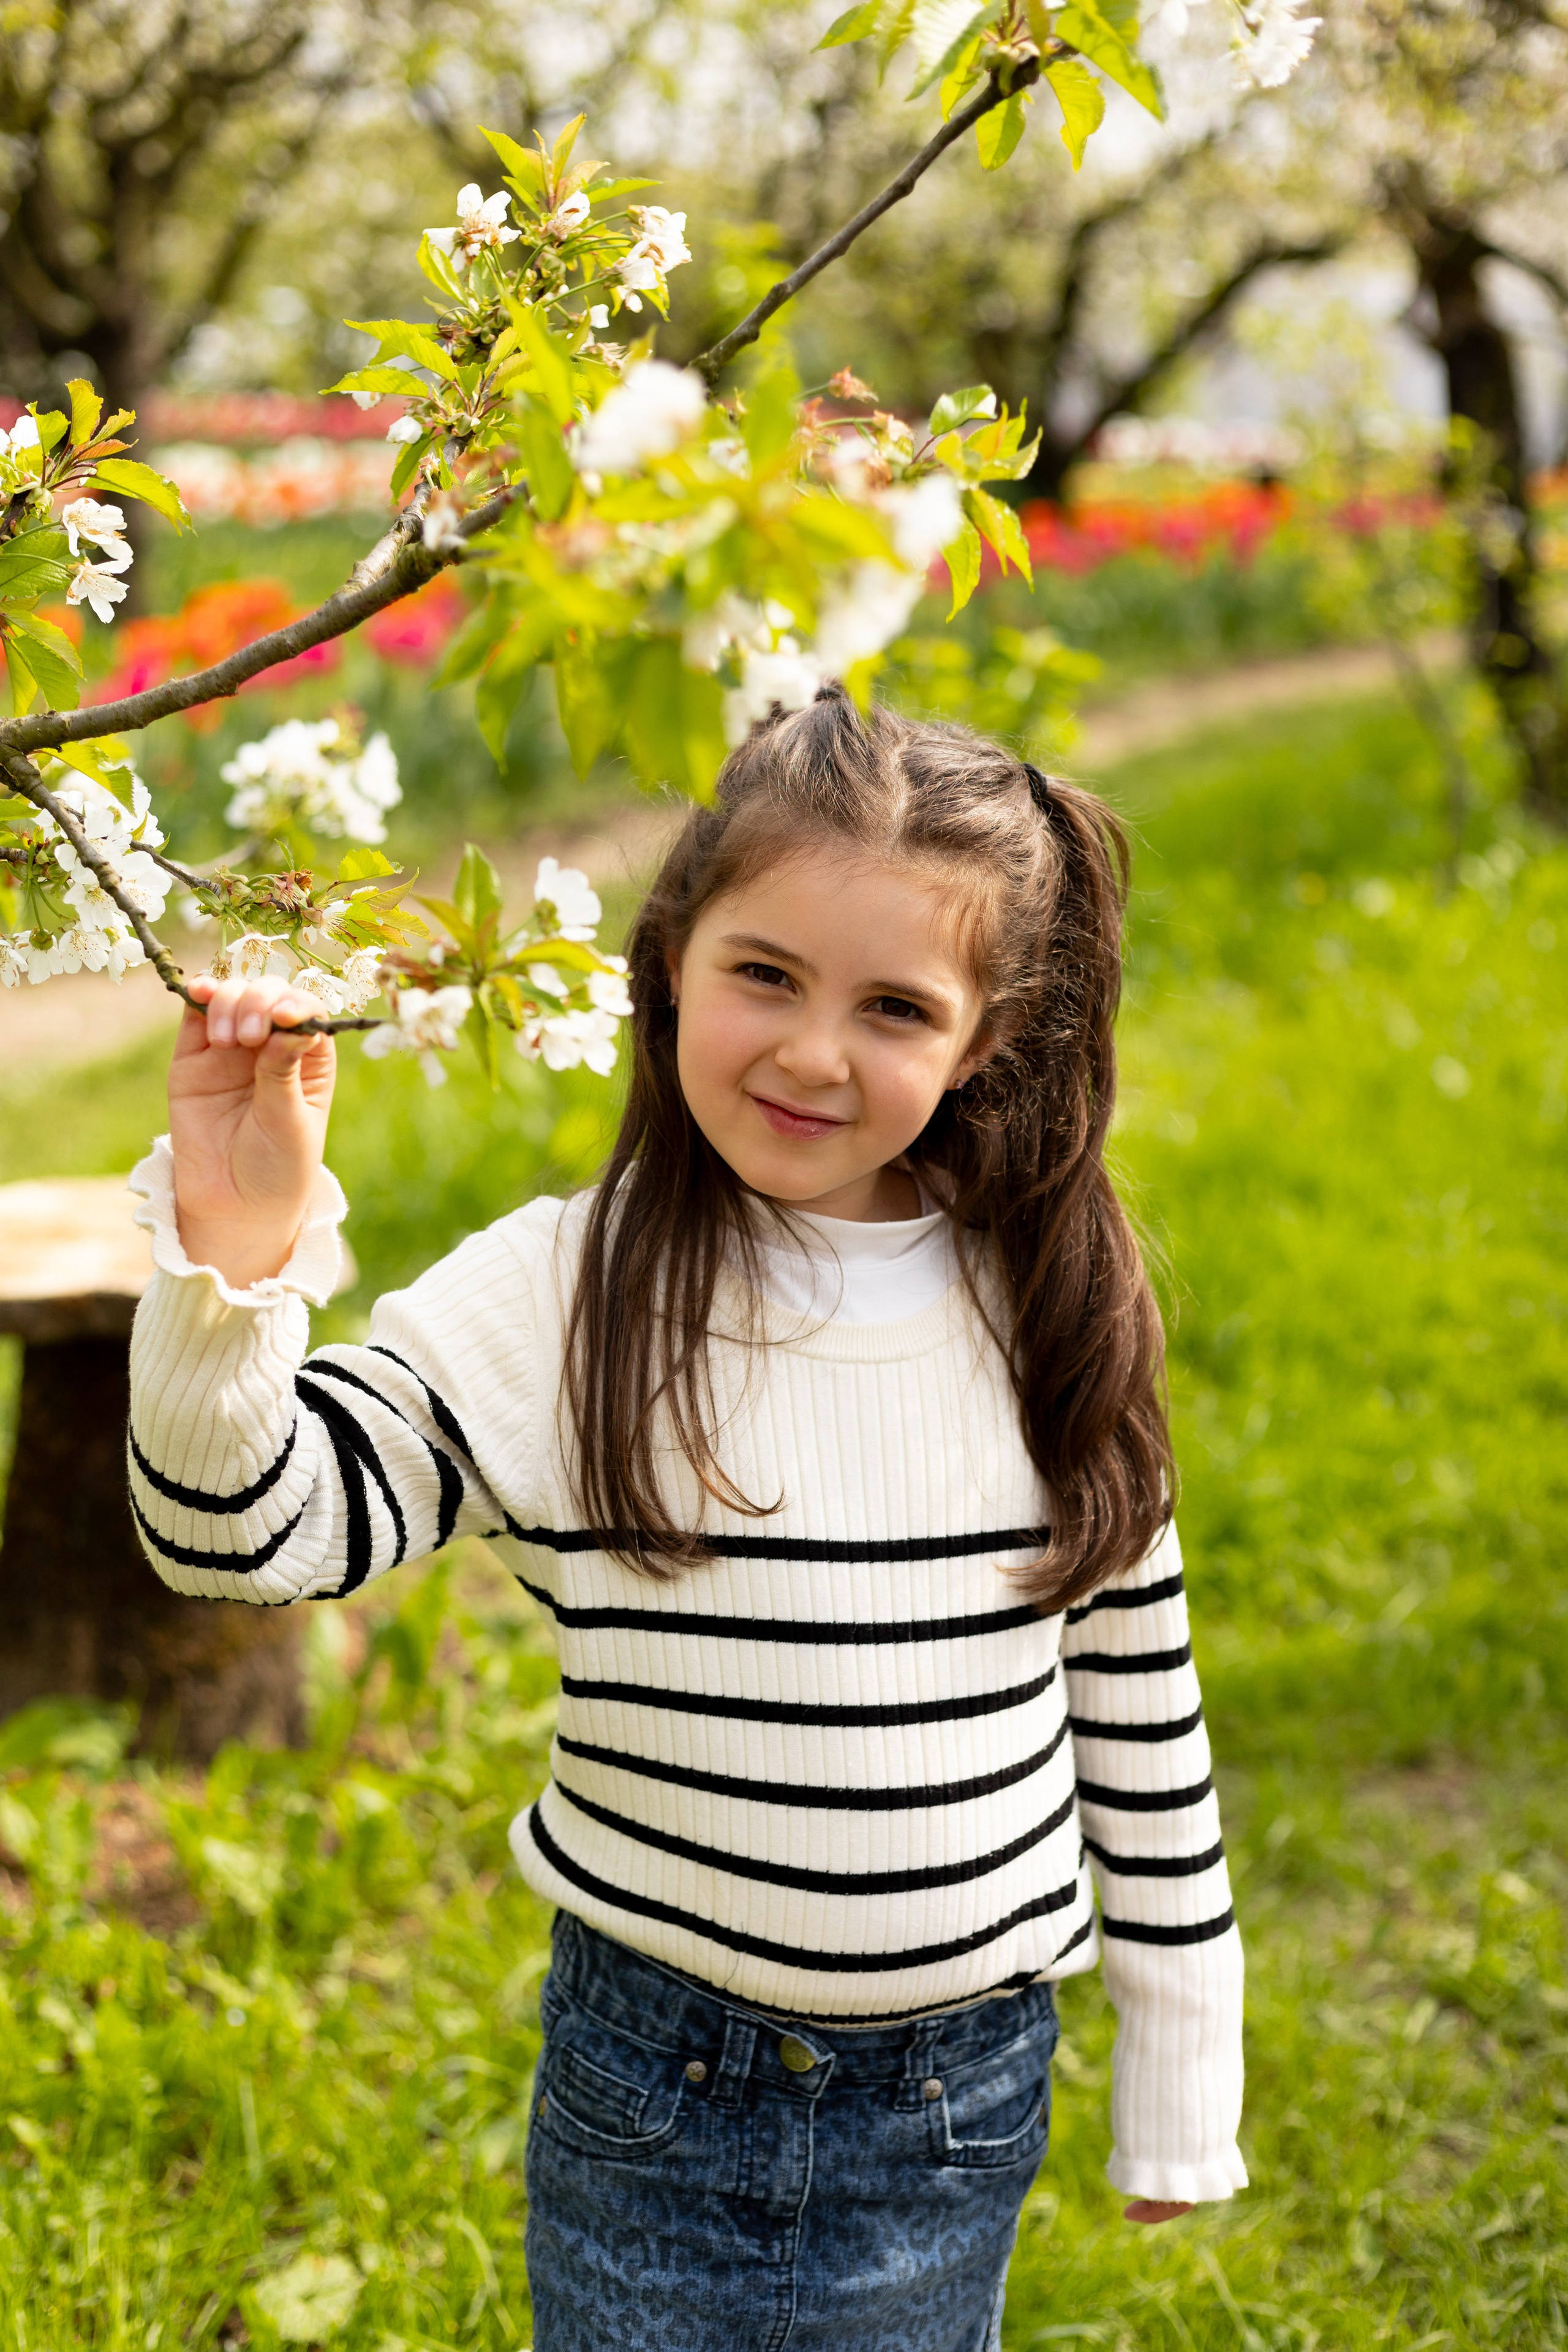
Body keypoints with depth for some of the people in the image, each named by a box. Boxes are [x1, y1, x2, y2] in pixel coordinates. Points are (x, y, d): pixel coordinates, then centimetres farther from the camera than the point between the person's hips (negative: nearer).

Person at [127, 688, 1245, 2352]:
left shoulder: (1050, 1320, -6)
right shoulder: (561, 1294, -12)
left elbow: (1136, 1702, 2)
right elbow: (239, 1525, -17)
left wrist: (1178, 2086, 7)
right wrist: (233, 1246, -33)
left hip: (960, 2104, 1)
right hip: (649, 2090, -1)